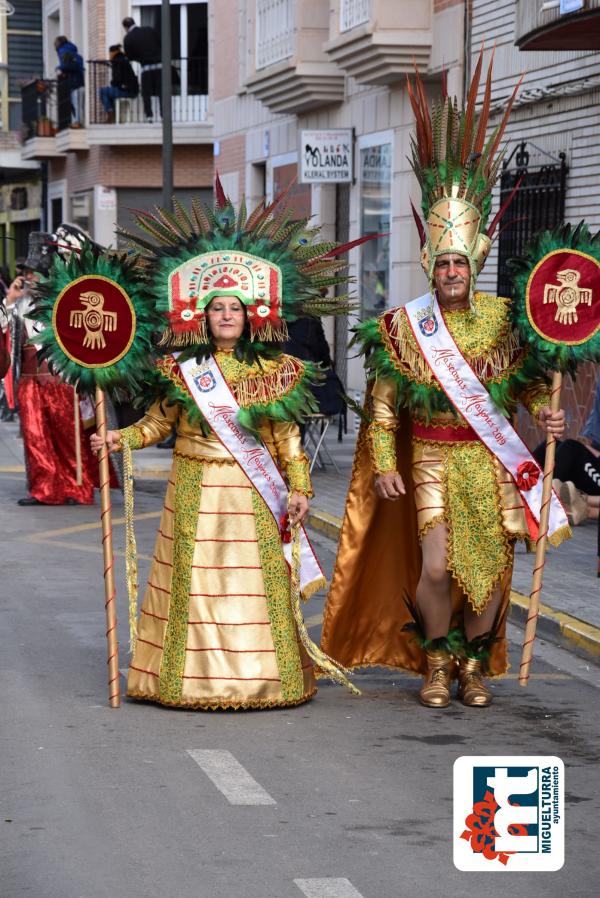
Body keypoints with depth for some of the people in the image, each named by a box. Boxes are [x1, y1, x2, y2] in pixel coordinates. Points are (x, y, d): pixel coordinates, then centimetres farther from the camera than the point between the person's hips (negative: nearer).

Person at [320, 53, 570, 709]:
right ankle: (436, 660, 15)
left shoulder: (504, 319, -1)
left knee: (491, 567, 3)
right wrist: (383, 464, -3)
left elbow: (529, 378, 12)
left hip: (492, 459, 2)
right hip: (431, 460, -1)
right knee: (435, 567, -8)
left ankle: (475, 665, 23)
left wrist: (545, 411, -7)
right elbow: (381, 403, 1)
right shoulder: (404, 325, -3)